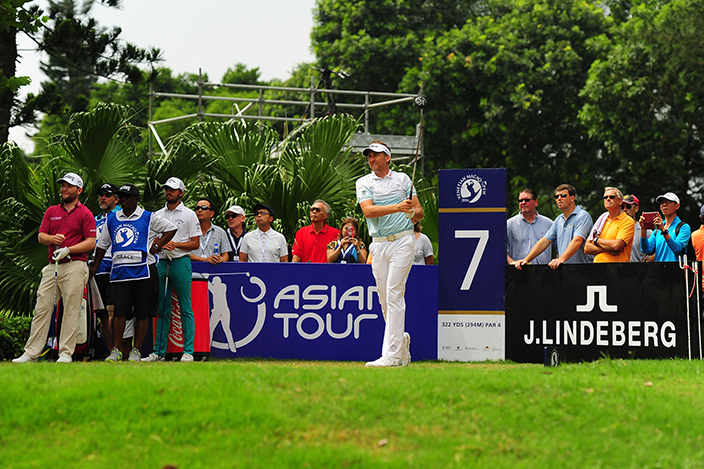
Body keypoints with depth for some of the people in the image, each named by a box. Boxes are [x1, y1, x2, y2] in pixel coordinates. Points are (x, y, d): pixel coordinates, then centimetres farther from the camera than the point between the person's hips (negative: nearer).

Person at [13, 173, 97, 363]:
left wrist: (68, 250, -16)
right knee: (42, 308, 1)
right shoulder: (51, 212, 17)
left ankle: (66, 353, -2)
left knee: (71, 310, -5)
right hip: (52, 266, 5)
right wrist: (52, 238, -11)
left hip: (74, 266, -5)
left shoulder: (85, 213, 2)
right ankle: (31, 353, 2)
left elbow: (91, 242, -4)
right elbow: (41, 236, 12)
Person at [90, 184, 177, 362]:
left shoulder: (148, 218, 4)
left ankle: (136, 351, 8)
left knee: (142, 313, 0)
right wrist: (95, 266, 20)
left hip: (143, 272, -2)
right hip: (119, 272, 2)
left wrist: (157, 246, 0)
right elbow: (102, 244, 24)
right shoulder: (112, 219, 15)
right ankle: (116, 350, -3)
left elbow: (171, 228, 9)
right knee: (119, 310, -7)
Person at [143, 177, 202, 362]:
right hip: (162, 262, 4)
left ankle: (188, 351, -4)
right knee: (162, 309, 6)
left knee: (185, 308, -5)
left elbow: (195, 243, -1)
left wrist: (175, 244, -14)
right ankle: (159, 351, 8)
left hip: (181, 262, -4)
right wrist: (161, 244, -7)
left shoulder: (189, 214, 3)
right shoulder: (158, 215, 15)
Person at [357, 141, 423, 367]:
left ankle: (392, 354, -17)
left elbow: (419, 212, 10)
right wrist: (397, 207, -20)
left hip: (402, 241, -3)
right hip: (378, 245, 3)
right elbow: (368, 211, -9)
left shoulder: (403, 179, 9)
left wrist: (412, 212, -14)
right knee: (384, 300, 5)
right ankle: (402, 341, 24)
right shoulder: (363, 183, 9)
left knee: (394, 295, -13)